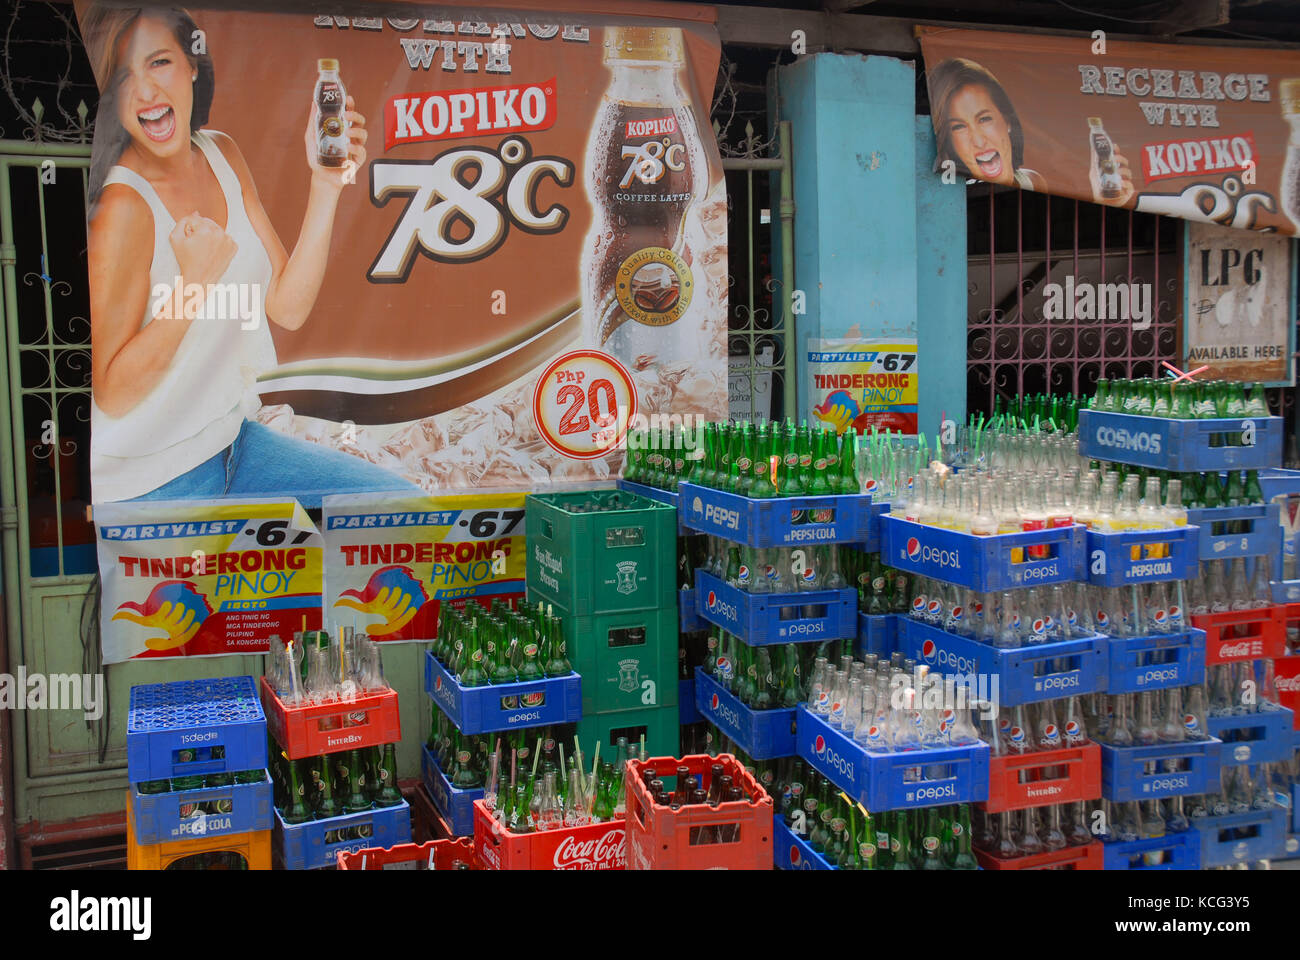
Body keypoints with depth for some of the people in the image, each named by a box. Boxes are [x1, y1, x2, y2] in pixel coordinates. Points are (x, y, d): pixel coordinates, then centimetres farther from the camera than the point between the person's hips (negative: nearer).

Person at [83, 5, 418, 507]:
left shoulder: (222, 155, 1)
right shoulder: (121, 205, -22)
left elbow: (286, 309, -1)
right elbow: (111, 395, -19)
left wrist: (326, 184, -9)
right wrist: (194, 283, -30)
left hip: (232, 440, 7)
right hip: (145, 487, -7)